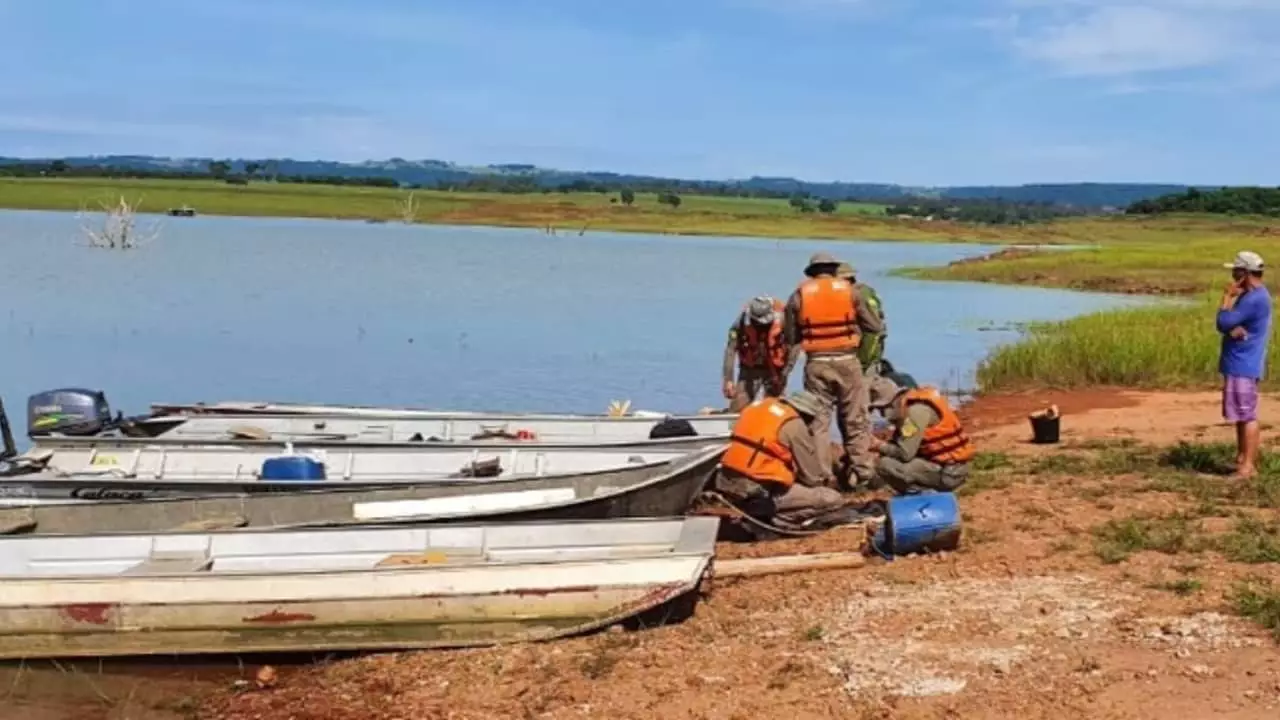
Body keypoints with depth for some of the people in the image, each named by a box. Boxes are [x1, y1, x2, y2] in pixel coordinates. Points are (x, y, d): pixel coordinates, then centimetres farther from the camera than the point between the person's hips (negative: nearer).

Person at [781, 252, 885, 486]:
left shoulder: (799, 295, 5)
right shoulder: (849, 290, 2)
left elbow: (790, 338, 7)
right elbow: (874, 326, 5)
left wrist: (785, 371, 16)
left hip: (817, 364, 1)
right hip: (846, 361, 0)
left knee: (818, 421, 7)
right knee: (856, 421, 8)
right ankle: (863, 471, 9)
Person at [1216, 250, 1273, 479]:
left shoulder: (1254, 299, -19)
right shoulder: (1252, 295, 14)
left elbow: (1224, 322, -21)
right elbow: (1229, 324, 8)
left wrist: (1227, 296, -9)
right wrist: (1232, 329, -15)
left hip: (1244, 365, -11)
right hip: (1240, 363, 11)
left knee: (1247, 416, -8)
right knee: (1242, 415, 16)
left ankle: (1249, 466, -6)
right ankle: (1242, 458, 24)